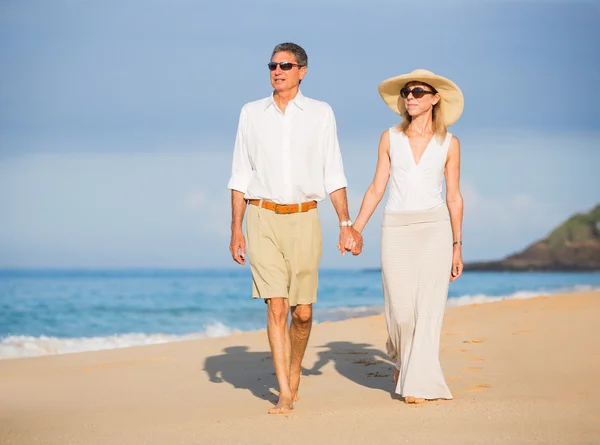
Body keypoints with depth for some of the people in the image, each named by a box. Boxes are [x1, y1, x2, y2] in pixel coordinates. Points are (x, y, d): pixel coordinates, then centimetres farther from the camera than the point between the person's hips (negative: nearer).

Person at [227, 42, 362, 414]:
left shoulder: (321, 113, 7)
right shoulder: (251, 113, 8)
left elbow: (334, 174, 7)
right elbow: (241, 175, 10)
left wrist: (346, 223, 0)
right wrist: (236, 229, 4)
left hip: (304, 219, 0)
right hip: (263, 218, 0)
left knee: (302, 310, 3)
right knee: (276, 307, -9)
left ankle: (294, 372, 30)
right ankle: (285, 394, -6)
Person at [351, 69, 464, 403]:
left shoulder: (449, 143, 4)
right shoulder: (390, 138, 7)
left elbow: (454, 197, 7)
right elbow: (377, 188, 9)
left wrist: (457, 247, 6)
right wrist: (355, 229, 2)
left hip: (435, 229, -1)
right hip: (396, 229, 1)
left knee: (428, 309, -7)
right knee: (402, 311, -2)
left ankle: (417, 383, -1)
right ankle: (402, 358, 29)